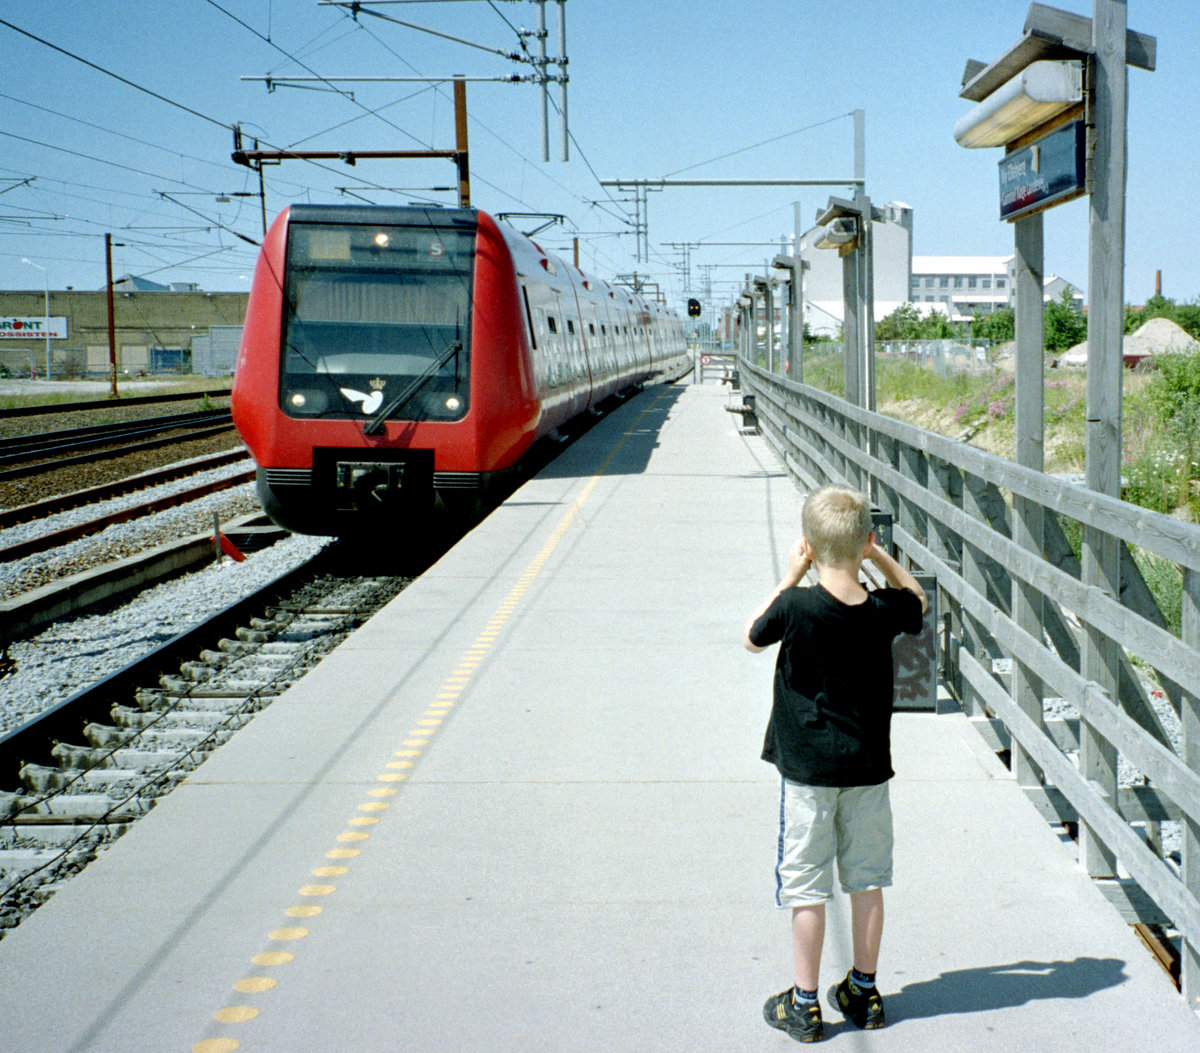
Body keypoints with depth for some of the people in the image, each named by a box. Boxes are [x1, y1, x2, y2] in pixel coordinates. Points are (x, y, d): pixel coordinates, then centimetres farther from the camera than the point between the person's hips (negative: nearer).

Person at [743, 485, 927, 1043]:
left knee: (806, 887, 5)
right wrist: (878, 556, 6)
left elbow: (751, 639, 2)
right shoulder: (884, 610, -7)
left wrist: (789, 578, 2)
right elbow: (917, 599, 17)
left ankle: (804, 1003, 12)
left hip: (808, 766, -3)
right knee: (867, 881, 15)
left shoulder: (795, 607, -18)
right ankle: (864, 991, 26)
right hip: (868, 765, 3)